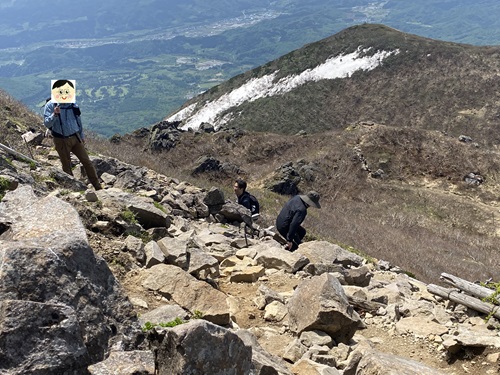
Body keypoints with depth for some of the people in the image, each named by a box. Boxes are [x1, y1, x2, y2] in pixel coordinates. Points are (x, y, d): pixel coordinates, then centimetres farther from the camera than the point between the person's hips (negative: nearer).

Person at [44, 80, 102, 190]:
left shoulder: (72, 104, 3)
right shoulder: (50, 105, -10)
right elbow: (47, 124, -16)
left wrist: (81, 136, 20)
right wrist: (54, 114, -33)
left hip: (75, 138, 4)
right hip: (61, 141, -4)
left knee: (87, 162, 4)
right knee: (67, 166, 7)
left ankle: (98, 187, 11)